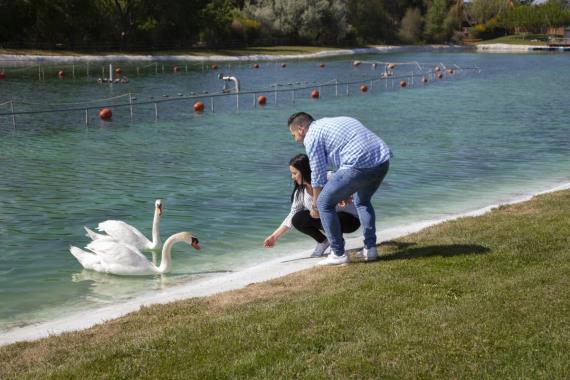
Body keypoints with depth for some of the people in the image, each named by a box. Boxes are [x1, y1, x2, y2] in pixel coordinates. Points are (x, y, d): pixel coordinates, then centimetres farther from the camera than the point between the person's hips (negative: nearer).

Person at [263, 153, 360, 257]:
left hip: (350, 219, -7)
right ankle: (323, 241, 6)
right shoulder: (300, 192, -1)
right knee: (297, 219, -12)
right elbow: (292, 216, 6)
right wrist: (274, 236, 2)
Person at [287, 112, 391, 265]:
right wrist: (343, 192, 50)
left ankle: (338, 254, 10)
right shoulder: (333, 122, 32)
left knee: (324, 204, 7)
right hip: (383, 162, 9)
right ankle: (370, 248, 27)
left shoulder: (311, 136, 5)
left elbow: (318, 175, 6)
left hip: (360, 165, -9)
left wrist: (314, 205, 21)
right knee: (362, 201, 33)